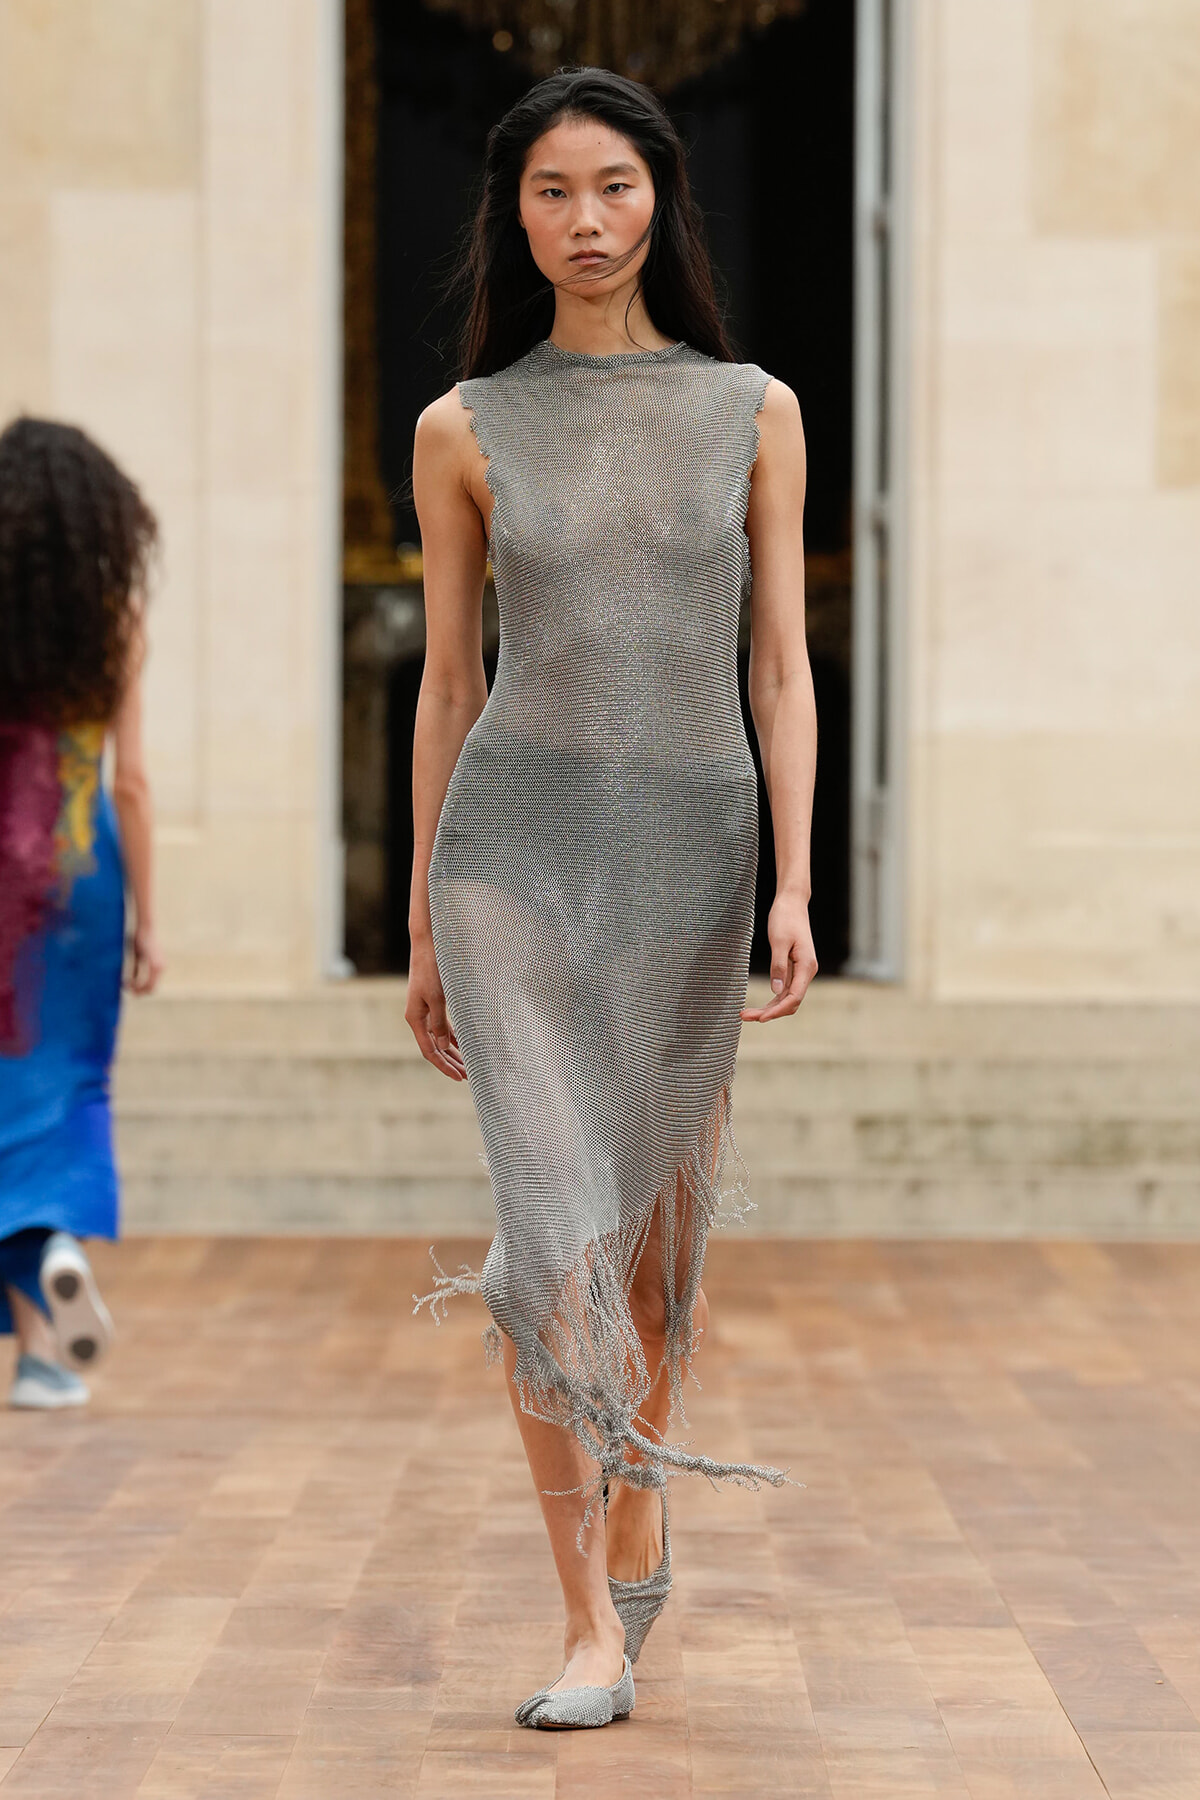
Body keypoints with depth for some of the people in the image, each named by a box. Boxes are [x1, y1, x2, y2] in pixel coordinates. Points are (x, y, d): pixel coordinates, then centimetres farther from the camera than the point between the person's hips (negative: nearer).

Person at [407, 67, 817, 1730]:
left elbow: (781, 666, 3)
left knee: (662, 1223, 13)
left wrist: (796, 888, -8)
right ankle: (594, 1630, -9)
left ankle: (638, 1525, 38)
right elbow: (448, 685, 8)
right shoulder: (465, 429, 4)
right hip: (516, 841, -1)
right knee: (556, 1221, -15)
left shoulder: (755, 414, 5)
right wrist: (422, 932, 9)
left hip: (693, 845, 2)